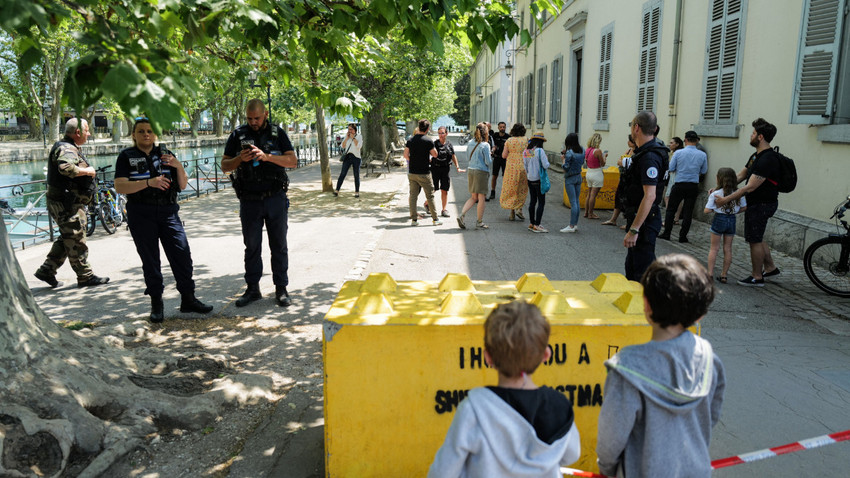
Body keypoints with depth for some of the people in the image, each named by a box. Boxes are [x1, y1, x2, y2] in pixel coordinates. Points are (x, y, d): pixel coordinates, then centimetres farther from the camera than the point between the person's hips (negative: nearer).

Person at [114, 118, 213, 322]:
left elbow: (183, 186, 10)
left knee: (182, 253, -4)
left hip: (168, 211, 2)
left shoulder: (165, 155, 13)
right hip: (141, 215, -2)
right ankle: (156, 303, 14)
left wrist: (178, 166, -7)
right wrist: (149, 183, -21)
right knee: (150, 259, 4)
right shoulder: (126, 156, 4)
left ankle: (188, 299, 7)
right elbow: (120, 186, -9)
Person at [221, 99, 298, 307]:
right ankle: (252, 289, 19)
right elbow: (224, 166, 7)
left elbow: (293, 161, -5)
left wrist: (266, 156, -18)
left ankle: (281, 289, 14)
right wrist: (240, 159, -13)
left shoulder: (277, 133, 4)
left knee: (279, 245, 5)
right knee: (251, 246, 7)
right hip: (249, 201, 1)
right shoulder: (238, 135, 7)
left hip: (275, 198, -1)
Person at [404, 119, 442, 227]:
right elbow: (435, 155, -1)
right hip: (424, 173, -4)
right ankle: (435, 219, 10)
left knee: (413, 196, 9)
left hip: (412, 172, 4)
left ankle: (414, 219, 9)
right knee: (430, 196, 5)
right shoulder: (428, 141, -11)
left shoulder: (410, 140, 2)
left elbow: (406, 155, 3)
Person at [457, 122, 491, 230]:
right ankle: (479, 222, 7)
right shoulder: (485, 145, -11)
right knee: (481, 198, 2)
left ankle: (462, 215, -2)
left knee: (473, 197, 15)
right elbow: (488, 161, -11)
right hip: (481, 172, -6)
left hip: (471, 170, 7)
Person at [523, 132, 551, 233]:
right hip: (539, 179, -7)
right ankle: (536, 225, -4)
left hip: (530, 179, 7)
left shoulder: (525, 151, 4)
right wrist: (547, 161, 3)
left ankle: (532, 223, 20)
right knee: (541, 202, -1)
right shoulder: (540, 151, -16)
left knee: (532, 201, 15)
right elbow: (546, 165, -15)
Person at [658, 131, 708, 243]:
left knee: (671, 209, 8)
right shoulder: (702, 155, -2)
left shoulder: (678, 153, -8)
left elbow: (670, 168, -5)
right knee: (688, 212, 7)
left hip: (679, 185, -2)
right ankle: (683, 236, 9)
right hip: (693, 186, 2)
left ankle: (666, 233, 9)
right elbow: (704, 171, 8)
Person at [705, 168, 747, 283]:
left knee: (714, 248, 6)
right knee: (727, 249, 11)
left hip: (719, 219, -3)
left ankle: (710, 274, 3)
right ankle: (724, 275, 17)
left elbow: (707, 210, -14)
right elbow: (744, 208, 4)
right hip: (732, 221, 3)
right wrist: (733, 211, 15)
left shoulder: (715, 194, -12)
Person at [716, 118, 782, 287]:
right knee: (757, 238, 20)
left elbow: (750, 187, -26)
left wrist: (726, 199, -23)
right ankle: (770, 268, 33)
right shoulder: (756, 156, 11)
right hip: (758, 203, 10)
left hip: (761, 204, -10)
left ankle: (757, 278, 10)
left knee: (755, 240, -1)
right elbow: (739, 176, 13)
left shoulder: (767, 159, -23)